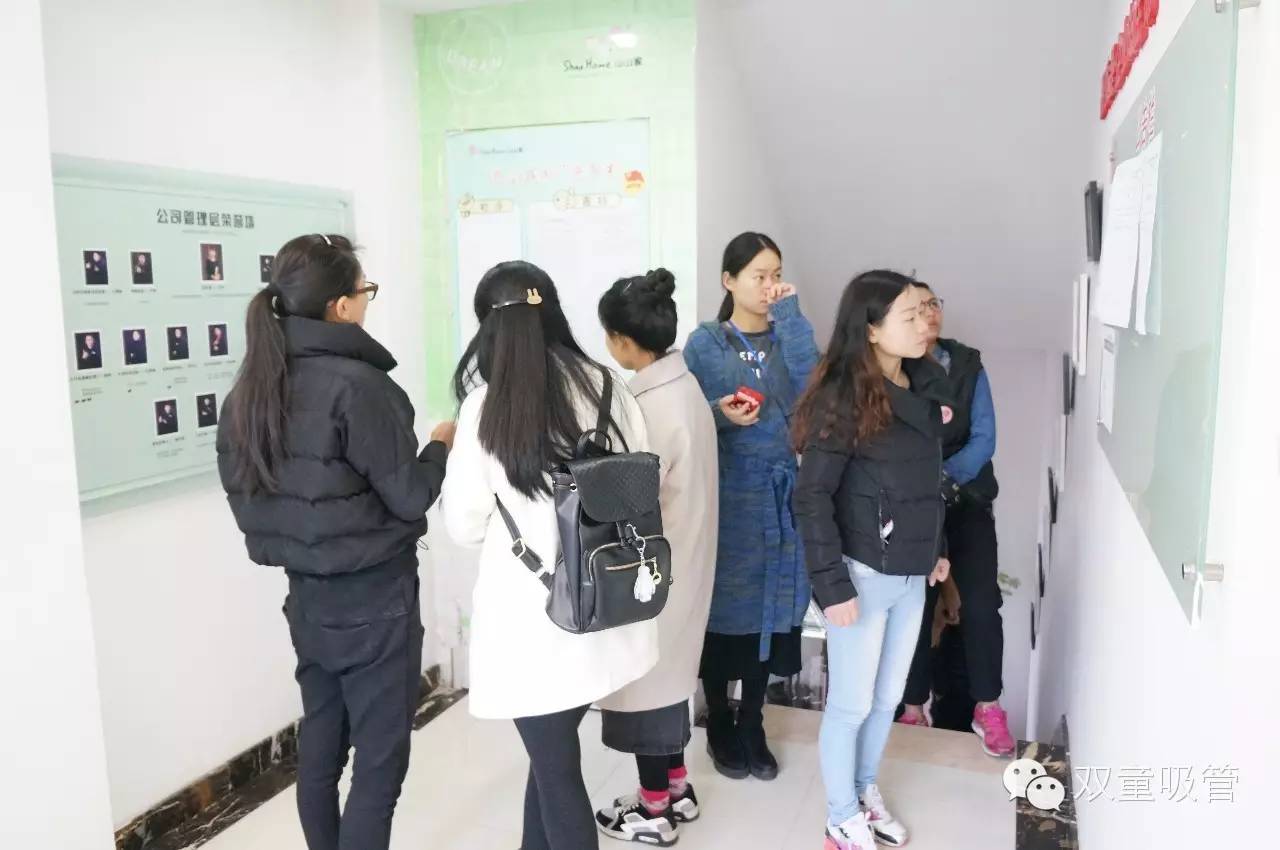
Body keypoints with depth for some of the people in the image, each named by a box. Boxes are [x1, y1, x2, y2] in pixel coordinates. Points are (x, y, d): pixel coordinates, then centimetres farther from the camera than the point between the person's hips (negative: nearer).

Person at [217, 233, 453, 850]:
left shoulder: (249, 389, 2)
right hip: (372, 596, -7)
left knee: (320, 742, 19)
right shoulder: (356, 385, -21)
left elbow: (240, 489, 10)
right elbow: (409, 496, -17)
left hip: (306, 593, 8)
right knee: (380, 757, 5)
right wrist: (441, 445, 1)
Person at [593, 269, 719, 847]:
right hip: (682, 558, 9)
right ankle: (676, 787, 37)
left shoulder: (654, 406, -26)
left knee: (645, 676, 7)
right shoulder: (685, 385, 2)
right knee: (667, 670, 21)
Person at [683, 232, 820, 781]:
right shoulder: (704, 342, -1)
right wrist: (721, 415, -20)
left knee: (770, 605, 9)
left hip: (778, 492, 3)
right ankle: (719, 727, 25)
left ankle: (752, 727, 27)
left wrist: (789, 315, -13)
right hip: (725, 492, -2)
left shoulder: (789, 336, 6)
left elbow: (811, 391, -13)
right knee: (725, 605, 5)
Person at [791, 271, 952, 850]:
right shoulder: (844, 397, -19)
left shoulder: (928, 382, 2)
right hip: (863, 573, -6)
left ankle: (867, 792, 43)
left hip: (911, 573, 7)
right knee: (852, 704, 9)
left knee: (887, 698, 20)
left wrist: (936, 547, 18)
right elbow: (813, 496, -18)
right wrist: (832, 584, -19)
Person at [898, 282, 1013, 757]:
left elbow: (983, 439, -7)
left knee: (981, 602, -6)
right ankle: (913, 707, 22)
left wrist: (944, 478, -22)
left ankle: (988, 710, 11)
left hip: (966, 500, 1)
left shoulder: (968, 366, -2)